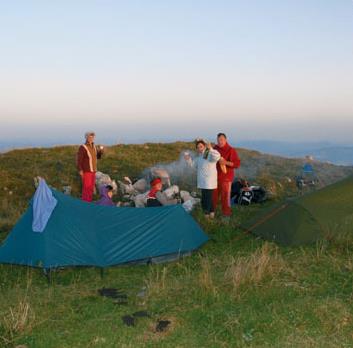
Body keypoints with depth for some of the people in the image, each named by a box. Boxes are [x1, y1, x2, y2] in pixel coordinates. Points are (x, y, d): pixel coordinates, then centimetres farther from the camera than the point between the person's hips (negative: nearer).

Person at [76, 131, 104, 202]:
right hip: (86, 171, -7)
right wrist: (80, 170, -20)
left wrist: (101, 151, 0)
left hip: (93, 171, 7)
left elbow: (98, 157, 19)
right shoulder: (83, 147, -14)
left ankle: (89, 202, 20)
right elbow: (79, 160, -15)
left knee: (91, 188, 11)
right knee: (86, 187, -8)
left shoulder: (94, 147, 9)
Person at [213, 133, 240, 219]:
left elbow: (237, 164, -14)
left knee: (225, 196, -2)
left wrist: (226, 162, -25)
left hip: (226, 177, -5)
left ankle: (226, 214, 10)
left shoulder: (231, 150, -10)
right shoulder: (215, 149, 8)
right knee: (213, 195, 12)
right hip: (215, 177, 5)